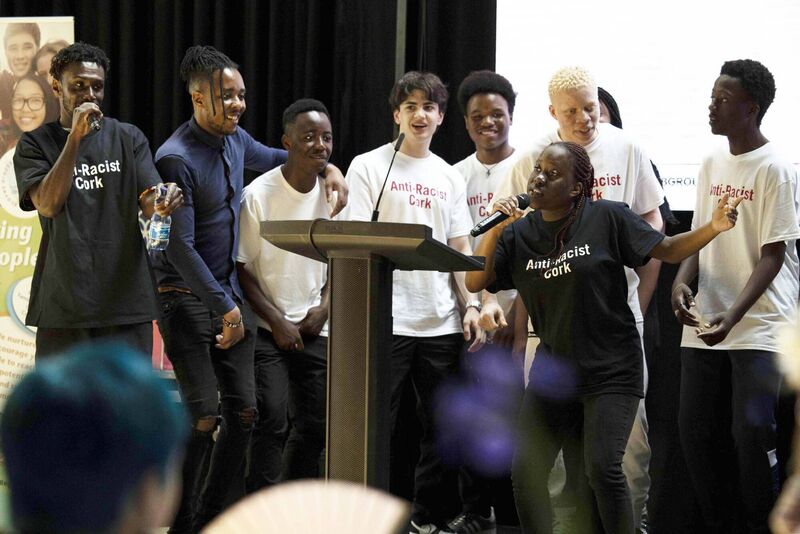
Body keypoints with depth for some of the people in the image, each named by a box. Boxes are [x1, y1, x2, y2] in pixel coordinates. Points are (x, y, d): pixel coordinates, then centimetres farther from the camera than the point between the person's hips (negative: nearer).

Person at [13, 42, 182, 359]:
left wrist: (162, 201, -26)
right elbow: (48, 204, -11)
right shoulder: (36, 144, 5)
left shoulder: (128, 138, 9)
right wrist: (75, 136, -17)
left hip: (126, 301, 1)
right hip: (64, 306, -1)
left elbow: (149, 202, -1)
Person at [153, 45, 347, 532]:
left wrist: (326, 167, 14)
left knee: (243, 413, 5)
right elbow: (179, 246, -19)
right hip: (187, 296, -8)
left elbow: (272, 158, 31)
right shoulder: (177, 159, -18)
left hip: (230, 293, 8)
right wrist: (224, 308, -19)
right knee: (204, 417, -13)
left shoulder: (234, 139, 7)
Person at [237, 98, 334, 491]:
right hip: (267, 328, -5)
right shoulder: (258, 195, -11)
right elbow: (241, 268, -9)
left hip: (314, 328, 5)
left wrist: (323, 308, -1)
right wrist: (278, 322, -12)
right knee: (272, 421, -13)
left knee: (316, 424, 6)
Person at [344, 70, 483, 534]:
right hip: (388, 318, -5)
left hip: (442, 322, 5)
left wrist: (471, 305, 3)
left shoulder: (450, 177, 15)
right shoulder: (369, 166, 2)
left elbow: (460, 248, 15)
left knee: (442, 427, 6)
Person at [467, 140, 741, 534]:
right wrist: (495, 229, -13)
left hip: (611, 371, -5)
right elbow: (475, 283, -1)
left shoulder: (607, 218, -7)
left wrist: (713, 228, -23)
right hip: (553, 367, 5)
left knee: (602, 468, -15)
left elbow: (668, 250, -6)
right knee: (526, 471, -1)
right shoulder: (519, 234, 5)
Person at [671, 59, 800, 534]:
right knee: (695, 428, 6)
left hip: (757, 328, -7)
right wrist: (682, 281, -5)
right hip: (703, 324, 7)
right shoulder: (712, 164, 11)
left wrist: (733, 316, -23)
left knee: (752, 431, -12)